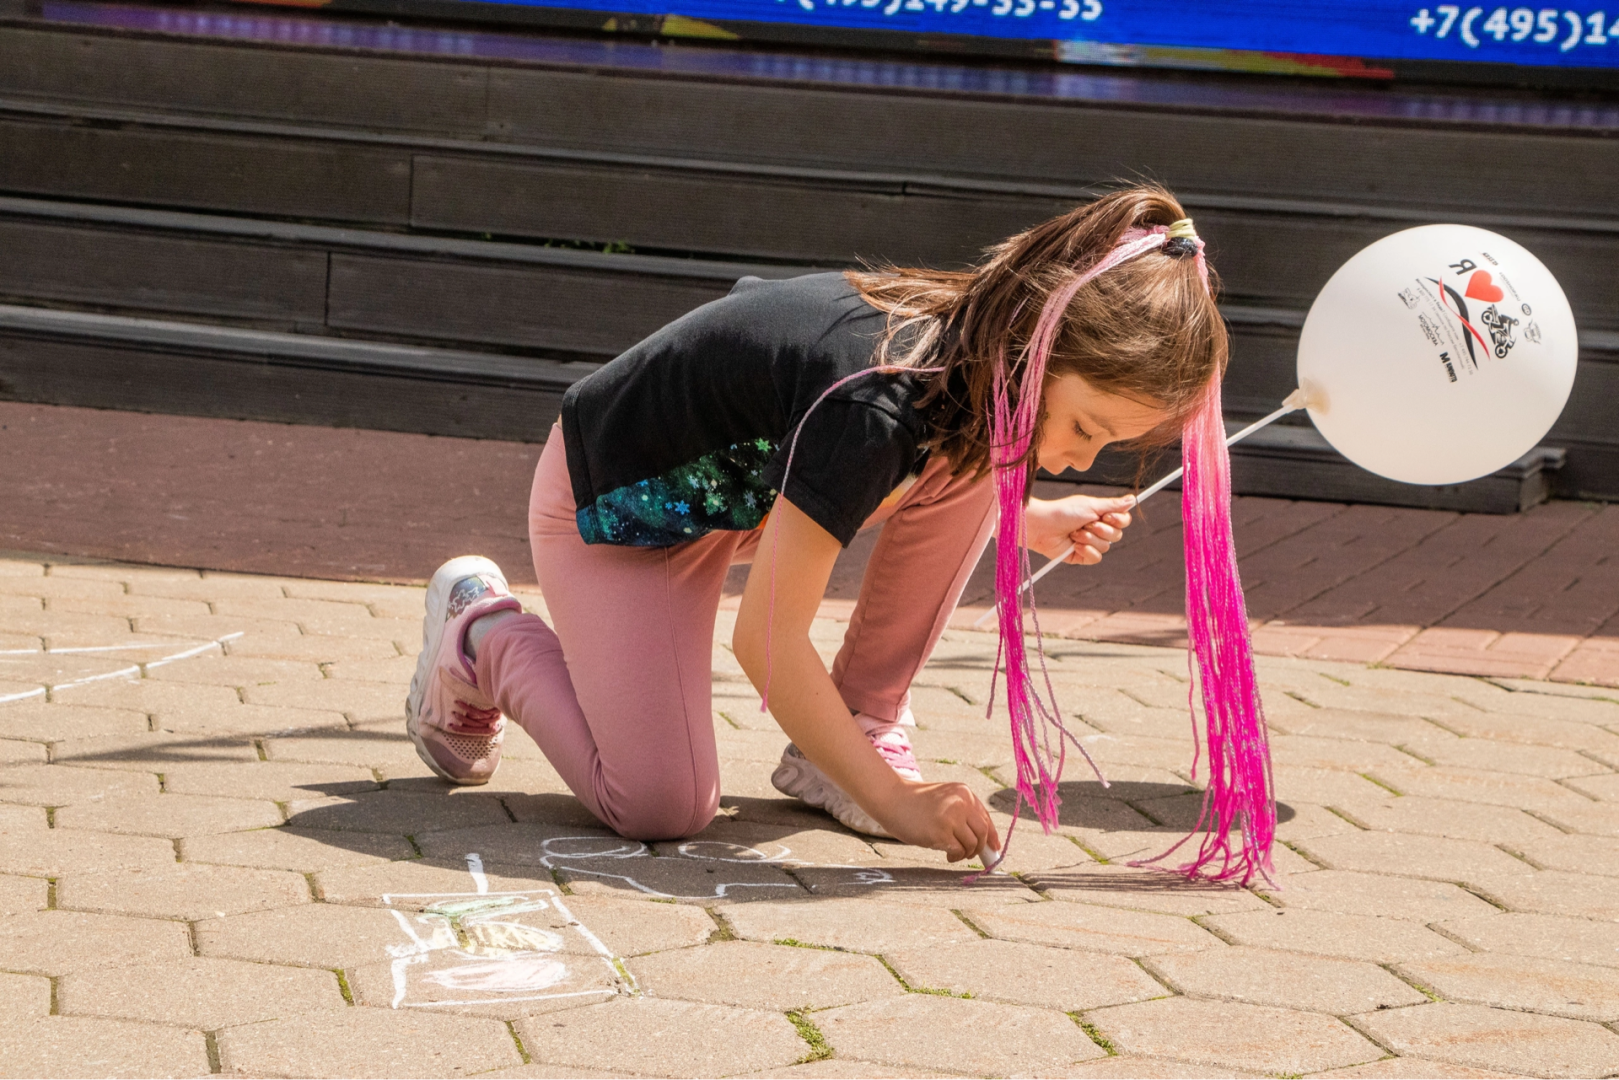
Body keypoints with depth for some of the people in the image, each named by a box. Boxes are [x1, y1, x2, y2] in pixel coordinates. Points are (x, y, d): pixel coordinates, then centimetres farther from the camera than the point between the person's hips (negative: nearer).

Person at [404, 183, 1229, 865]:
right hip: (619, 499, -7)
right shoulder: (876, 404, -40)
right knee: (662, 805, -16)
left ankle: (862, 727, -2)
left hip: (756, 482, 8)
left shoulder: (980, 347, -16)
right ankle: (483, 637, 10)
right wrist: (892, 801, -30)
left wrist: (1032, 521, -1)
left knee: (972, 460, -15)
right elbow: (767, 638, -34)